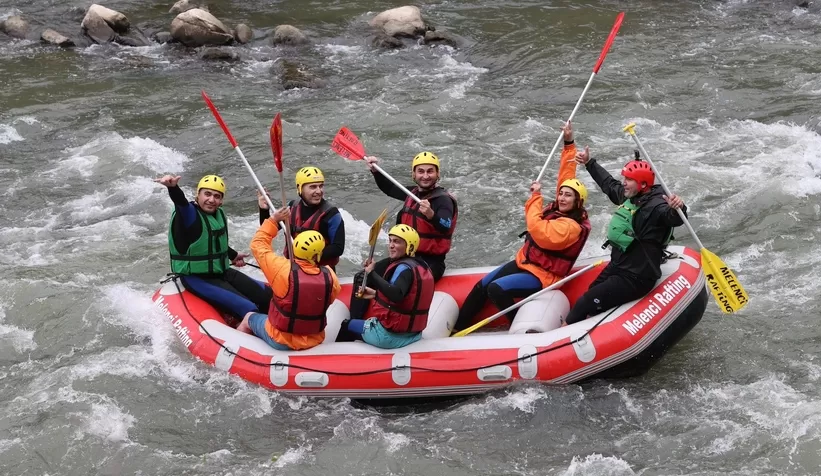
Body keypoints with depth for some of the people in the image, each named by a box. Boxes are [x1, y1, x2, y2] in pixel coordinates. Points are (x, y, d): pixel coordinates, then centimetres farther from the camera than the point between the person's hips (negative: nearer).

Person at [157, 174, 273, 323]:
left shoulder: (219, 214, 6)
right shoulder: (188, 213, -16)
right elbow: (181, 202, -40)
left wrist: (233, 255, 39)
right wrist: (173, 187, -62)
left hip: (223, 272, 8)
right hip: (196, 278, -8)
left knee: (268, 296, 4)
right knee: (249, 310, -23)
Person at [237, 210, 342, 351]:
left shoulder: (282, 269, -25)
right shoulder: (330, 276, -18)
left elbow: (258, 244, -10)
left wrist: (274, 220, -2)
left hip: (280, 341, -3)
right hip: (314, 341, 3)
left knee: (249, 318, 27)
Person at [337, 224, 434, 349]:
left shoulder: (405, 268, -20)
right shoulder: (422, 266, 6)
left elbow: (396, 295, -39)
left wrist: (372, 274, -38)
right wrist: (376, 294, 18)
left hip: (389, 335, -9)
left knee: (346, 326, 13)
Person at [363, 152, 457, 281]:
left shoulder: (443, 199, -13)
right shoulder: (414, 193, 10)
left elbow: (445, 228, -32)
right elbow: (389, 189, 29)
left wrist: (431, 215, -52)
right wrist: (375, 171, 14)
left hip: (430, 263, -8)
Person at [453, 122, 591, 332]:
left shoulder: (572, 226, -23)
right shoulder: (559, 209, 3)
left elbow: (539, 231, -33)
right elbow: (566, 176, 10)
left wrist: (535, 196, -23)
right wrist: (569, 144, 9)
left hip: (542, 276, -9)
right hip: (524, 262, 9)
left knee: (496, 289, -27)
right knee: (482, 285, 1)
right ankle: (457, 328, 6)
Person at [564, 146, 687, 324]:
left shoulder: (655, 206, -23)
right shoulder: (629, 196, 4)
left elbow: (673, 218, -44)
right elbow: (608, 183, 23)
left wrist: (677, 209, -66)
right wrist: (589, 163, 30)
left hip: (635, 278, -10)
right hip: (617, 267, 10)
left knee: (586, 304, -13)